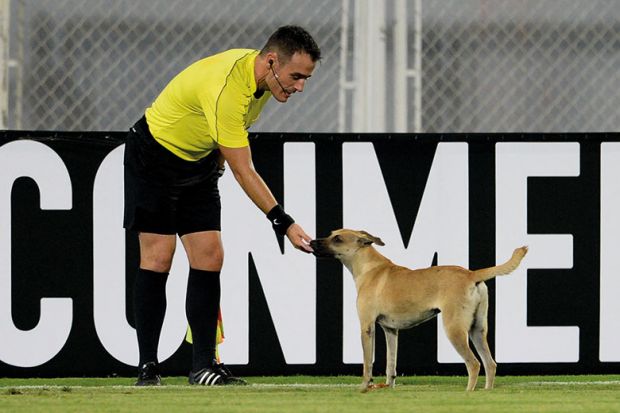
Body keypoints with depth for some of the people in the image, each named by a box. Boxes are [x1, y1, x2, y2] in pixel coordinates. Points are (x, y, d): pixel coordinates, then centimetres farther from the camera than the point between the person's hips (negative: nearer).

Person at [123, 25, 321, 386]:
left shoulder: (261, 76, -9)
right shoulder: (226, 87, -36)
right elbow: (244, 171, -35)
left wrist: (219, 161, 19)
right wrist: (285, 224, -36)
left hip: (199, 161, 8)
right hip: (154, 157, -8)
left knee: (209, 258, -2)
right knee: (158, 258, -12)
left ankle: (204, 365, -2)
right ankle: (148, 367, -7)